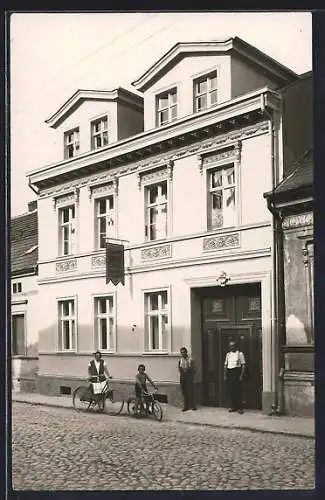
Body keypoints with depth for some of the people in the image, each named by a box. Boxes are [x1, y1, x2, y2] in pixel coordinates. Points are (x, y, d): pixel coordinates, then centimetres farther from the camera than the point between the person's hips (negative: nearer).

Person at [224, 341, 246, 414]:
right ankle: (233, 406, 13)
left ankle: (240, 408, -2)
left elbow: (243, 365, -2)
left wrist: (241, 375, -10)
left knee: (238, 391, -6)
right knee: (231, 391, 4)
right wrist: (225, 375, 9)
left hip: (237, 372, -4)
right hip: (229, 372, 4)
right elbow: (225, 365, 17)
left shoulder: (240, 354, 1)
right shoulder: (228, 354, 15)